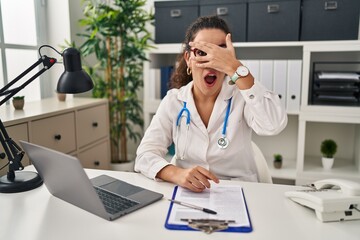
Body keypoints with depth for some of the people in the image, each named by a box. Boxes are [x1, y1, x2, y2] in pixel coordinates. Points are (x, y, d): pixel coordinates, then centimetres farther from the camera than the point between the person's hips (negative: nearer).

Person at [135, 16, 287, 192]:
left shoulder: (242, 95, -6)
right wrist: (177, 174, -29)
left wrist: (235, 68, -28)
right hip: (187, 193, 0)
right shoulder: (173, 100, -2)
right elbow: (145, 155, -9)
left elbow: (274, 125, -26)